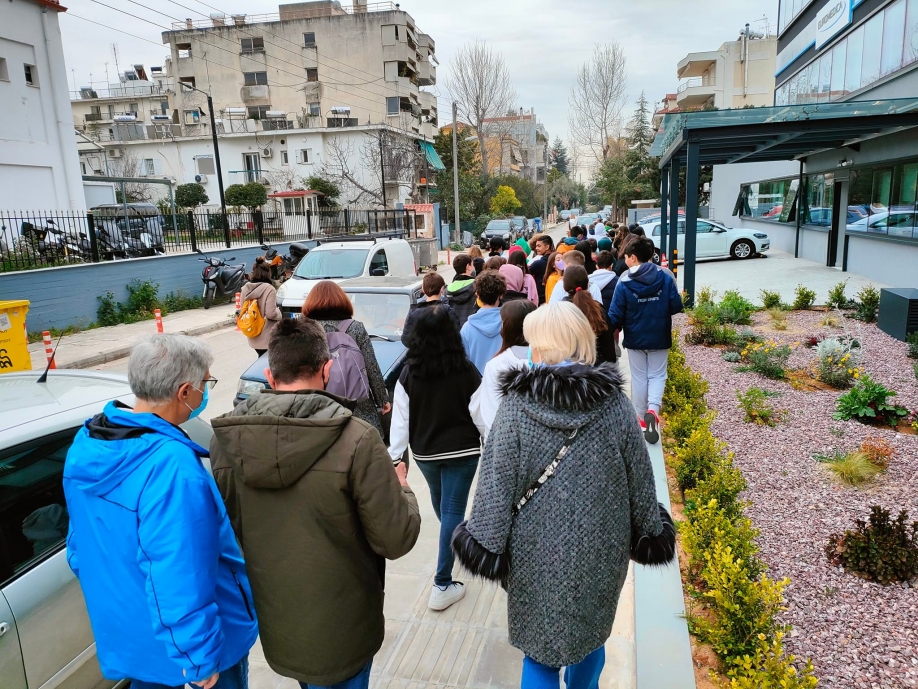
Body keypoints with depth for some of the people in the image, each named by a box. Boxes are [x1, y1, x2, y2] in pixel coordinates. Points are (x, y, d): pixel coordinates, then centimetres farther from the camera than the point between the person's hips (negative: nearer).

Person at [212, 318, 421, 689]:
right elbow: (396, 539, -20)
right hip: (338, 630, -4)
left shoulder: (226, 439, -12)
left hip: (271, 623, 4)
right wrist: (401, 488, -1)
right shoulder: (356, 440, -26)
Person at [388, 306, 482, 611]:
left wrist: (393, 456, -2)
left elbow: (400, 420, -9)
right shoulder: (466, 370, -14)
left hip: (424, 451, 3)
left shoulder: (409, 373, -10)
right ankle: (442, 585, 1)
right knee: (453, 509, 1)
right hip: (462, 449, -3)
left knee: (439, 498, 28)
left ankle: (452, 538, 56)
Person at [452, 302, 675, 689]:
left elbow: (496, 483, -14)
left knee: (539, 649, 15)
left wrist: (486, 544, -4)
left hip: (538, 554, -3)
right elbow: (640, 478, -1)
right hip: (601, 551, 3)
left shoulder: (516, 406, -16)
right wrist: (650, 532, 13)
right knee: (591, 635, 26)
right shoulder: (613, 402, -10)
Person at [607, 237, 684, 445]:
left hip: (635, 339, -1)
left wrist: (614, 328, 7)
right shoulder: (665, 278, -8)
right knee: (657, 375, 13)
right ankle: (653, 409, -11)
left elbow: (615, 316, -14)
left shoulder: (624, 283, -14)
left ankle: (642, 417, 24)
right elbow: (676, 307, -4)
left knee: (639, 378, 14)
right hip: (659, 338, 1)